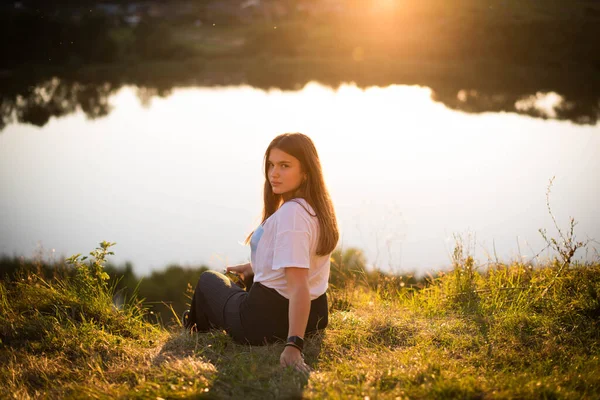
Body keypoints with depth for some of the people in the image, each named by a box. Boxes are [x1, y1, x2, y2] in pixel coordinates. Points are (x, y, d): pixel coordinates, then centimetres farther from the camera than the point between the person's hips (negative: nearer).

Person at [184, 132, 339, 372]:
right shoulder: (317, 207, 1)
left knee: (209, 280, 22)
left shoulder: (290, 213, -27)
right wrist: (254, 267, 23)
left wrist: (293, 344, -38)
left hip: (267, 321, -8)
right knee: (246, 279, 40)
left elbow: (298, 285, -34)